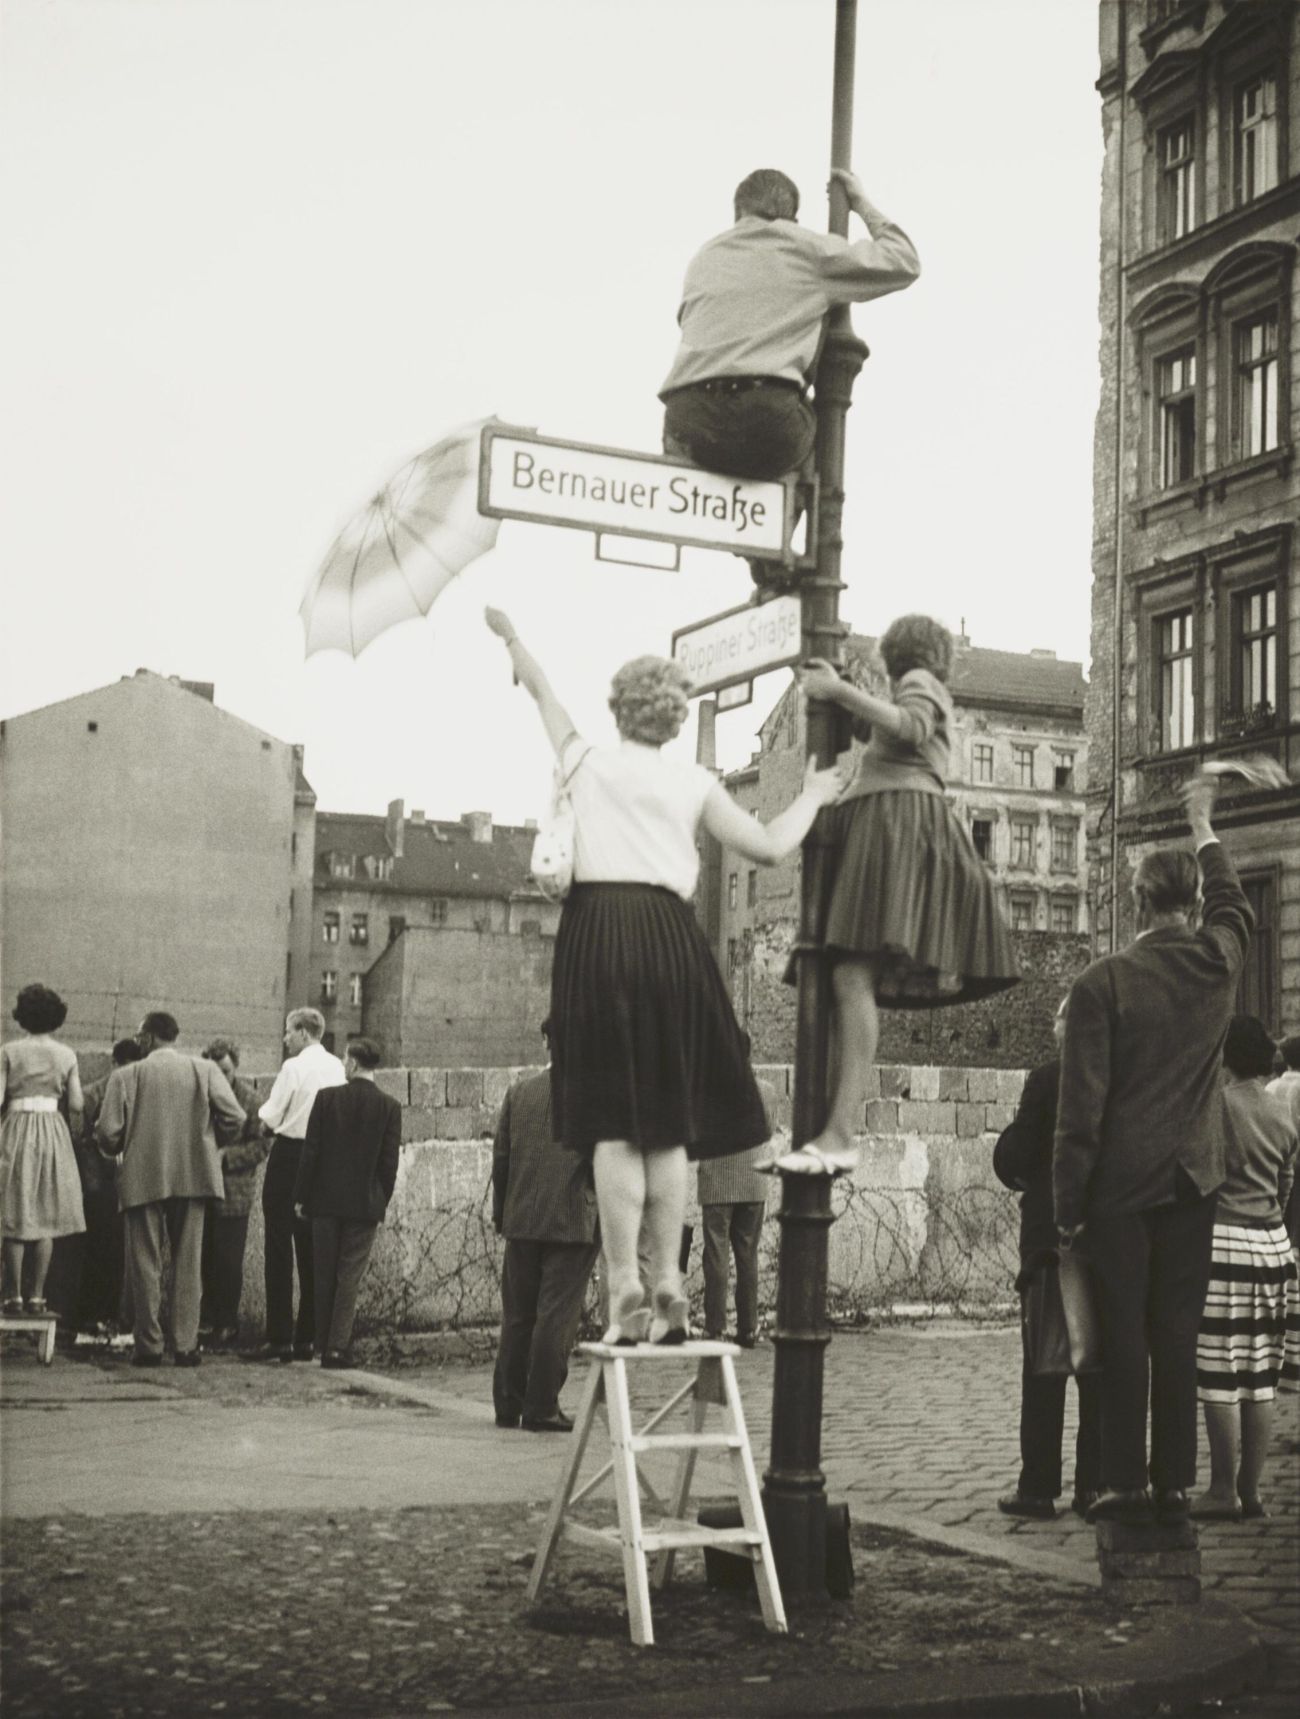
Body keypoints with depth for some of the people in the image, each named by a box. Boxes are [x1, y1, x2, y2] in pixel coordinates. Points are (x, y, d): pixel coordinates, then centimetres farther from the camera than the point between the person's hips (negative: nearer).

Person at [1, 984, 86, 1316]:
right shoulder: (66, 1055, 3)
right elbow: (76, 1106, 0)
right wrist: (76, 1133, 15)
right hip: (53, 1132, 1)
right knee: (46, 1220, 4)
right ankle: (36, 1295, 2)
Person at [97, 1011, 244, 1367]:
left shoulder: (126, 1076, -4)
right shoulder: (205, 1070, 0)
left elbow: (109, 1132, -9)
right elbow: (235, 1118, -7)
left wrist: (121, 1150, 13)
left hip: (143, 1179, -1)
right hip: (193, 1177, 2)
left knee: (145, 1264, 7)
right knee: (188, 1264, 8)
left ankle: (149, 1346, 6)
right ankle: (186, 1344, 5)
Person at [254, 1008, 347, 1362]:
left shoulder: (294, 1067, -11)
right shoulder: (338, 1068, 7)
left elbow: (270, 1117, -10)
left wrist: (262, 1115, 11)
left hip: (289, 1154, -6)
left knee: (279, 1248, -2)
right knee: (312, 1251, 10)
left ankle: (279, 1337, -4)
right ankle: (307, 1339, 12)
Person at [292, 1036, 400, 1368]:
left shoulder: (326, 1097, -5)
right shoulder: (389, 1106, -3)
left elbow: (310, 1151, -4)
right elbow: (389, 1161, -3)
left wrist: (301, 1197, 2)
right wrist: (382, 1203, 7)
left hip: (326, 1200, 0)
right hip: (365, 1203, 0)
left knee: (324, 1276, 10)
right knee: (350, 1276, 2)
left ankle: (325, 1345, 15)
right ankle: (338, 1347, -4)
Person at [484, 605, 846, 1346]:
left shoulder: (588, 760, 12)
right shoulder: (695, 783, 12)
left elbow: (541, 688, 29)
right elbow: (770, 846, 12)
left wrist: (511, 638, 48)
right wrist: (812, 797, 30)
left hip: (598, 930, -1)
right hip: (671, 936, 1)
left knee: (614, 1123, -4)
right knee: (669, 1123, 8)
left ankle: (627, 1294, -9)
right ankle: (668, 1289, 7)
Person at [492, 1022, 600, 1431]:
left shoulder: (520, 1090, 4)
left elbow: (500, 1155, 6)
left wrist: (501, 1213, 15)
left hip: (521, 1219, 4)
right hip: (572, 1221, -4)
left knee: (517, 1315, 12)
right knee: (556, 1316, 1)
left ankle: (507, 1404, 17)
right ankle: (541, 1408, 2)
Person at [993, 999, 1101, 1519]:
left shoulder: (1048, 1078, -11)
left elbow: (1012, 1159, -11)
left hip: (1053, 1237, -4)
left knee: (1044, 1368, 3)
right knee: (1101, 1369, 9)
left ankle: (1039, 1488, 4)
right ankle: (1095, 1486, 11)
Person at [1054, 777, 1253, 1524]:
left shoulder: (1102, 983, -12)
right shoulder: (1219, 963, 0)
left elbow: (1082, 1104, -12)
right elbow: (1234, 903, 25)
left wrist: (1069, 1202, -7)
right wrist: (1204, 827, 39)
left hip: (1120, 1182, -3)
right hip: (1193, 1179, 3)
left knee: (1124, 1335, 1)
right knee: (1178, 1334, 7)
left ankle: (1126, 1483, 3)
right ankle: (1175, 1482, 10)